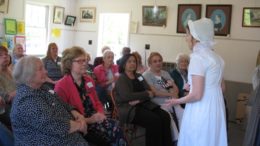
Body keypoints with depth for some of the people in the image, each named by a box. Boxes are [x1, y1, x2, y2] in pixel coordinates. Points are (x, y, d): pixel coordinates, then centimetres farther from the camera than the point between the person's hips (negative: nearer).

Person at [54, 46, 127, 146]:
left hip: (95, 119, 7)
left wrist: (100, 114, -2)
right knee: (114, 131, -27)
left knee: (116, 128, -24)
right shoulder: (61, 86, -9)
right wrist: (88, 120, -18)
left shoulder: (89, 80, 13)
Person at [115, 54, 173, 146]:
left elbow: (150, 91, 8)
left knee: (165, 116, -21)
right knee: (154, 120, -29)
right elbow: (127, 96, -14)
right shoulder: (121, 79, 2)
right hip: (129, 109, -6)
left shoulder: (139, 76, 21)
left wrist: (138, 99, -13)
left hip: (144, 105, 6)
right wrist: (146, 94, -7)